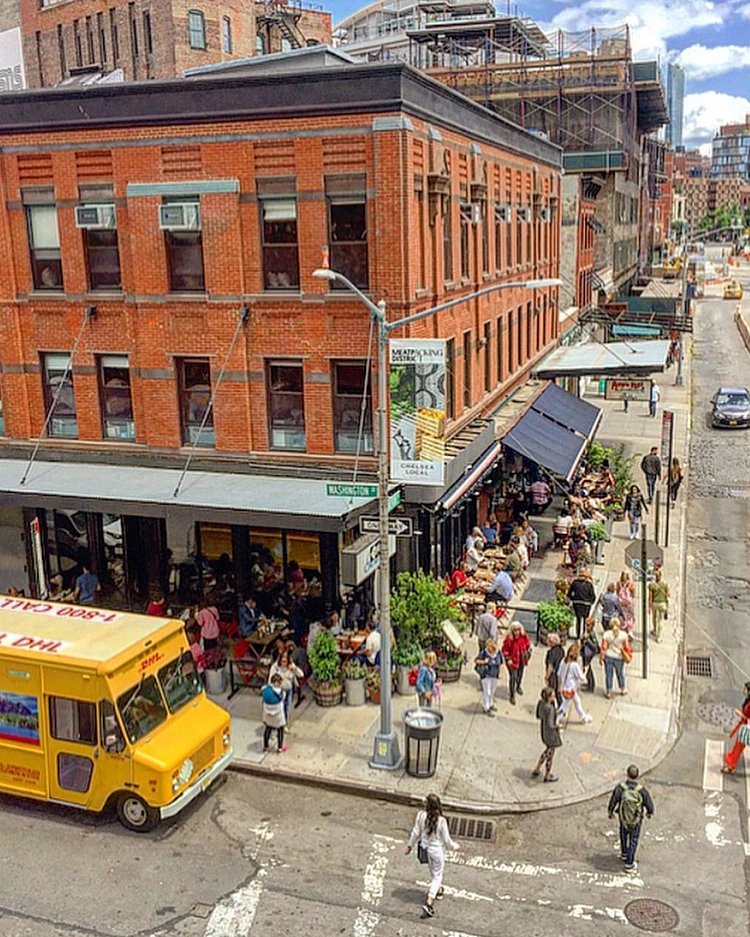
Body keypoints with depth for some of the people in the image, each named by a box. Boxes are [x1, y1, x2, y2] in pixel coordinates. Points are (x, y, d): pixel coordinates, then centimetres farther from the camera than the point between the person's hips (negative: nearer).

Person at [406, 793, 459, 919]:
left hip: (425, 848, 4)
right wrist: (455, 846, 5)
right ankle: (429, 903, 4)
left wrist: (410, 845, 10)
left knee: (433, 872, 30)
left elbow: (416, 832, -7)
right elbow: (447, 840, -16)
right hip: (437, 851, -4)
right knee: (437, 876, 13)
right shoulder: (441, 821, -29)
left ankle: (438, 890, 53)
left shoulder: (421, 815, -20)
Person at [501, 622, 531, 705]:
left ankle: (518, 687, 55)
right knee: (513, 677, -6)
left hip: (521, 659, 4)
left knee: (520, 674, 24)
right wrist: (508, 659, -17)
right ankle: (512, 696, 10)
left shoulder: (524, 636, -14)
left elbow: (528, 645, 4)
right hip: (512, 660, -4)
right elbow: (504, 649, -12)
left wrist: (528, 654, -4)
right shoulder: (508, 638, -23)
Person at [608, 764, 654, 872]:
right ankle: (629, 864, 32)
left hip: (623, 818, 1)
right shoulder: (642, 790, -30)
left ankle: (624, 854, 53)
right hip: (636, 820, -1)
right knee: (633, 840, 21)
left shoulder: (620, 787, -29)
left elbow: (612, 802, -18)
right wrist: (649, 813, 9)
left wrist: (610, 812, 4)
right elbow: (649, 805, -16)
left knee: (623, 835, 31)